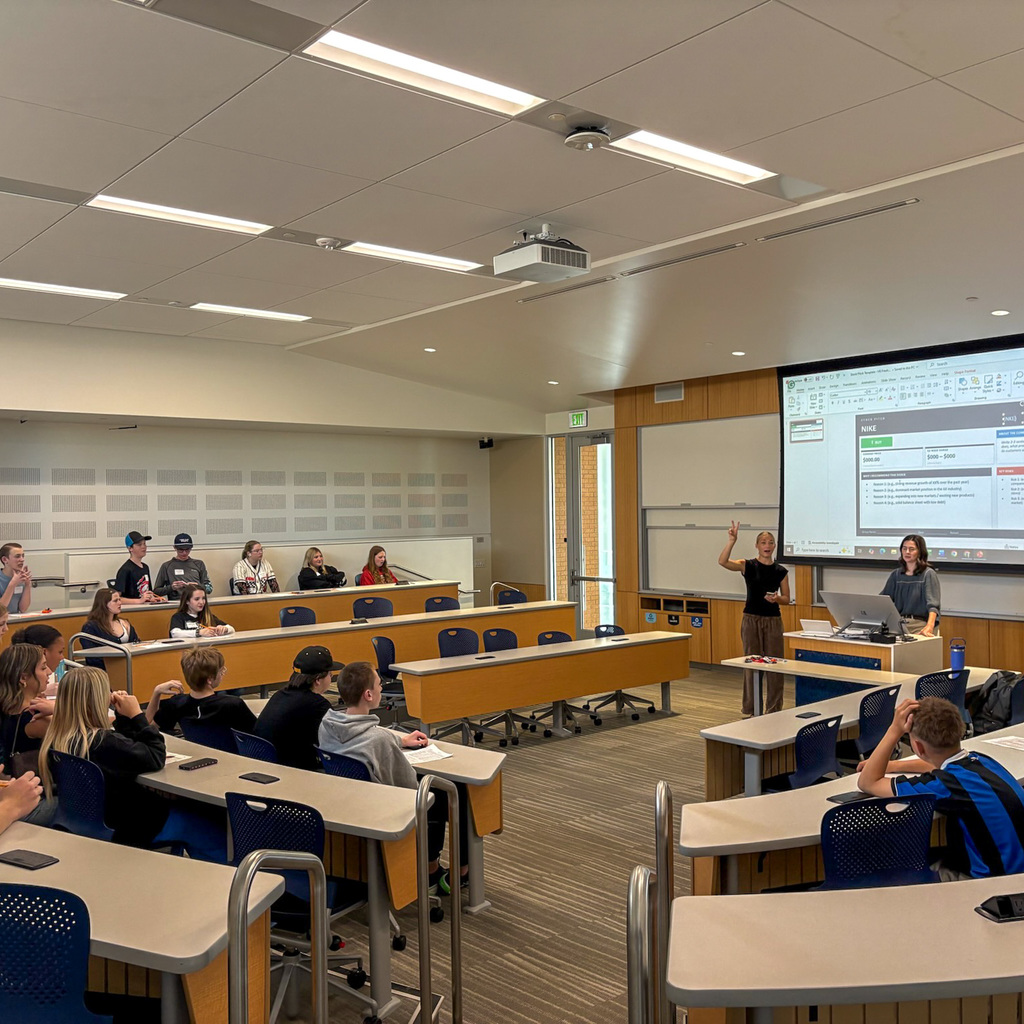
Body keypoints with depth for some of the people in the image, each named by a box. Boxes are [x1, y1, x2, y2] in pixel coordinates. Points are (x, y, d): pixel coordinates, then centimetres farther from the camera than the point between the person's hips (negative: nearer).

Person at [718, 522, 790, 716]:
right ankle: (750, 711, 13)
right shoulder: (748, 566, -3)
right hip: (751, 619, -2)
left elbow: (786, 598, 8)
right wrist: (732, 540, -33)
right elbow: (723, 562, -21)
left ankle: (774, 710, 16)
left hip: (773, 620, 2)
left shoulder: (781, 571, 4)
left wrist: (776, 598, -15)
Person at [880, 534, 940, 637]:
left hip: (920, 623, -4)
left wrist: (929, 627, -28)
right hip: (899, 622, 4)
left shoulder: (928, 574, 1)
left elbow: (933, 605, -11)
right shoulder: (896, 574, 16)